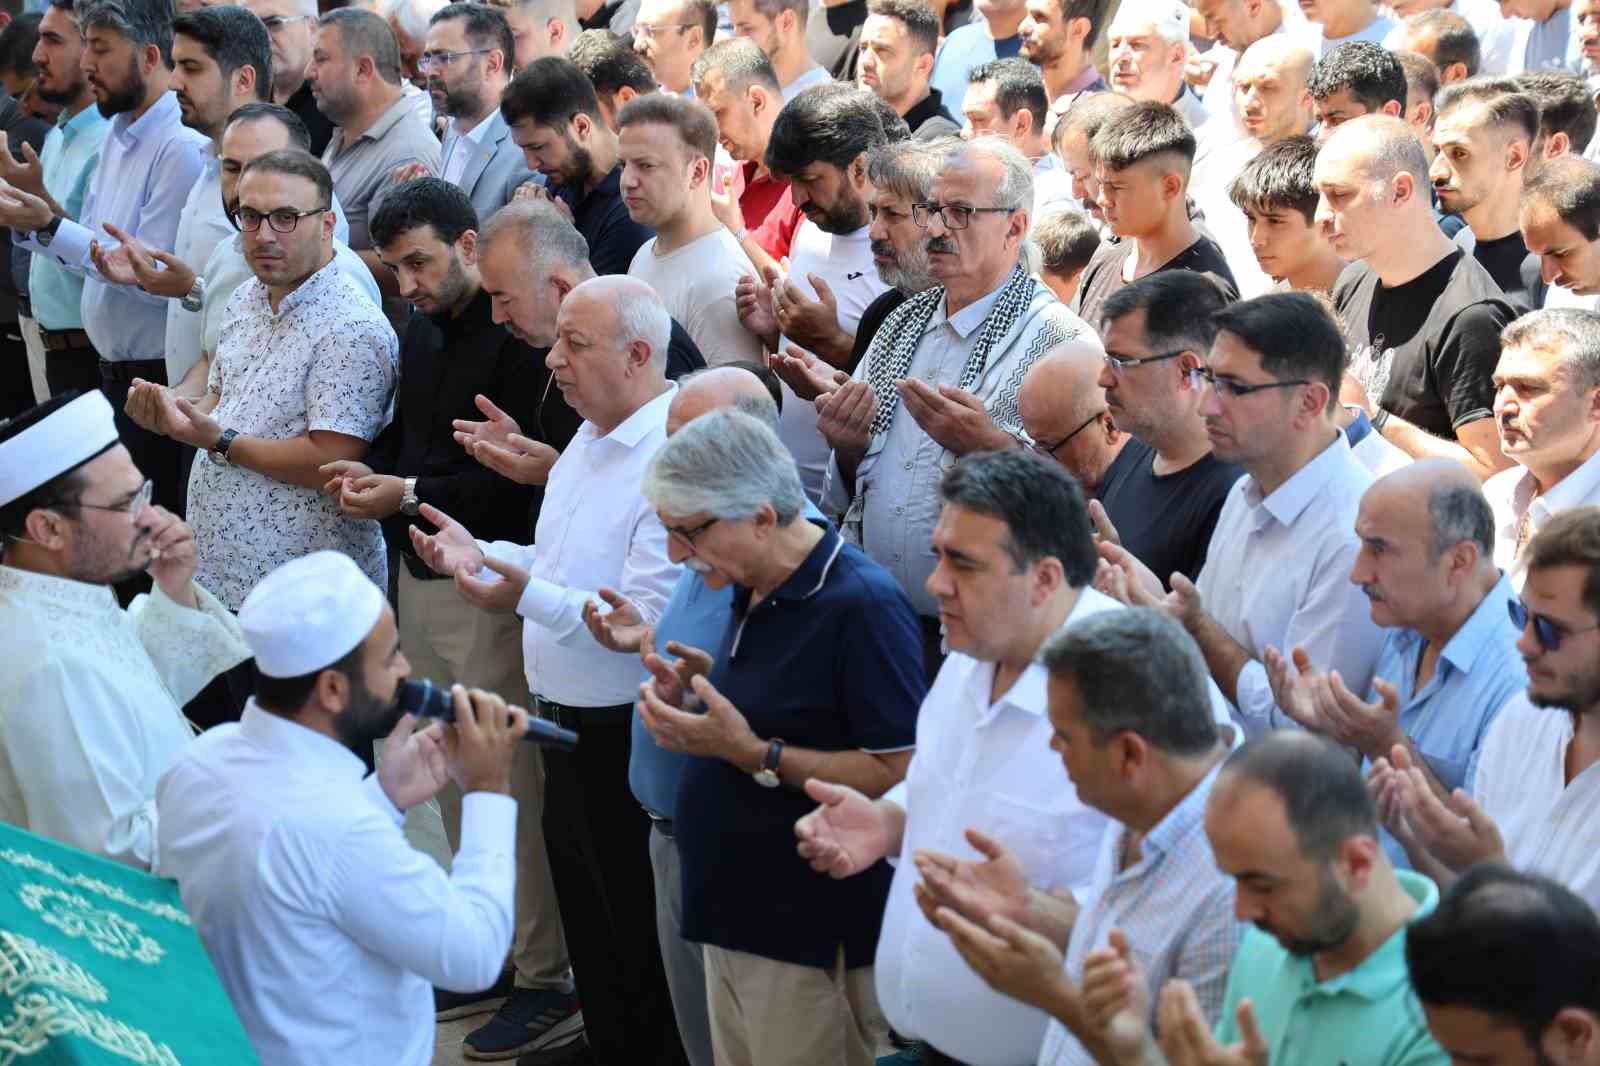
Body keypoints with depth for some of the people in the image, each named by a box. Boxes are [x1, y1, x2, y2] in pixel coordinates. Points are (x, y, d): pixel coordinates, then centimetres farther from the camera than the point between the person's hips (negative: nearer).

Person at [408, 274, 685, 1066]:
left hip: (629, 734, -10)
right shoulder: (590, 441, 9)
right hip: (570, 724, 10)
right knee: (582, 909, 24)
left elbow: (649, 617, -30)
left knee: (634, 933, 5)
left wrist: (531, 597, -36)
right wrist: (481, 554, 5)